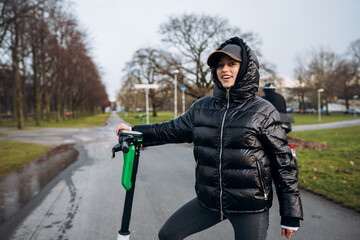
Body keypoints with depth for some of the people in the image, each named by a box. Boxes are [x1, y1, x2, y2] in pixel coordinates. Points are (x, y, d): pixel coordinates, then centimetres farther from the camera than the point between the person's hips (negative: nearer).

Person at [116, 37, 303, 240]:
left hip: (250, 207, -4)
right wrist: (134, 131, 14)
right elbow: (173, 129, 16)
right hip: (209, 201, 4)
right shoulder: (201, 107, 3)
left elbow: (284, 162, -6)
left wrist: (291, 215, -5)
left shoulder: (263, 112, -8)